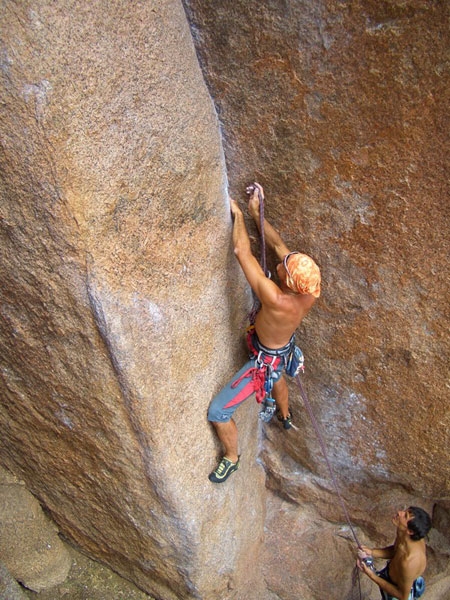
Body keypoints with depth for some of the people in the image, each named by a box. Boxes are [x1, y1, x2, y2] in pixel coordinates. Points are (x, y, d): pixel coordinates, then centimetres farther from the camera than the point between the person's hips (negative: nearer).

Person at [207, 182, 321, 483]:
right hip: (285, 350, 8)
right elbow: (279, 245, -13)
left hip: (265, 361, -8)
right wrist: (257, 212, -10)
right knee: (277, 376, 42)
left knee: (218, 412, 3)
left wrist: (238, 214, -26)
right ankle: (286, 417, 72)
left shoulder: (277, 299, -45)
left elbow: (243, 252, -40)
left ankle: (231, 458, 28)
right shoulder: (310, 291, -25)